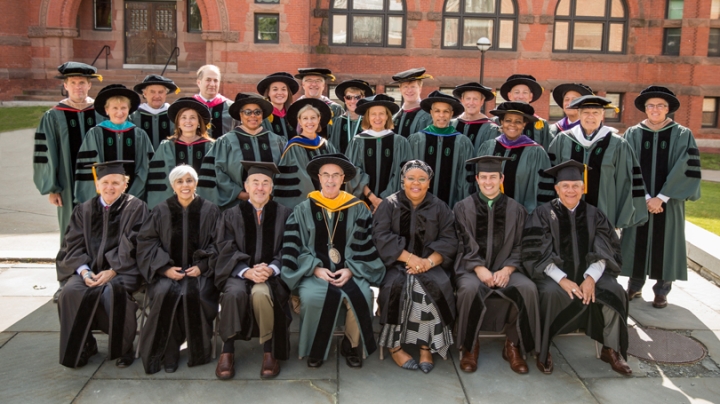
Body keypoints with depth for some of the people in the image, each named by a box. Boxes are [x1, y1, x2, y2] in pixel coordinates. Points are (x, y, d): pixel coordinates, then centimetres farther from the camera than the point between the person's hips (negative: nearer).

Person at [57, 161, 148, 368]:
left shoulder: (135, 208, 0)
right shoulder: (84, 210, 12)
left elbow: (132, 246, -8)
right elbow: (73, 245, 6)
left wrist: (112, 271, -19)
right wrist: (84, 271, -12)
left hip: (123, 270, -3)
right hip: (90, 268, 4)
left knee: (111, 291, -34)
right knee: (71, 292, -25)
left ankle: (123, 347, -11)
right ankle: (83, 345, -3)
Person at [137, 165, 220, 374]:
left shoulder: (210, 210, 5)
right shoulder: (161, 211, 7)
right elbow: (146, 242, 2)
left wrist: (202, 266, -12)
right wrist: (165, 267, -11)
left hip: (199, 270, -1)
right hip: (167, 271, 1)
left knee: (194, 293, -31)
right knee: (165, 293, -30)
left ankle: (198, 352, -13)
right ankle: (166, 352, -16)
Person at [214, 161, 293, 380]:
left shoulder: (284, 214, 8)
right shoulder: (232, 214, 9)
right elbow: (227, 250, 0)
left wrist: (270, 269, -18)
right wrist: (247, 271, -19)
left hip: (271, 274, -1)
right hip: (238, 273, 1)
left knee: (261, 293, -35)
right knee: (235, 292, -34)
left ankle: (269, 351, -16)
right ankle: (227, 350, -19)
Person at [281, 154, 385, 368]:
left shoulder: (358, 210, 8)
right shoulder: (303, 210, 7)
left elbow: (365, 245, 4)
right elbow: (294, 247, 2)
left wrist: (350, 270, -11)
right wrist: (316, 269, -12)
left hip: (349, 272, 1)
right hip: (314, 272, 0)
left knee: (362, 296, -30)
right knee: (312, 297, -33)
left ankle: (352, 346, -2)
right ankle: (315, 349, -7)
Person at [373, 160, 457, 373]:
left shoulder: (439, 207, 8)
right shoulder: (389, 205, 3)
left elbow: (449, 241, -1)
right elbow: (381, 237, -9)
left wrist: (429, 261, -19)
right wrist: (410, 258, -21)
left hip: (430, 265, 2)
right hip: (395, 264, -1)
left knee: (437, 287, -29)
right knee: (396, 285, -32)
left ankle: (426, 346, -17)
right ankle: (394, 345, -19)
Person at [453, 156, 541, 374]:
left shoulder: (516, 210, 8)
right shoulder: (463, 208, 5)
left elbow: (519, 247, 5)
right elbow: (464, 245, -2)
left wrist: (506, 270, -13)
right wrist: (480, 269, -18)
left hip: (505, 269, 2)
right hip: (472, 268, -1)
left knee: (528, 288, -28)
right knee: (470, 289, -35)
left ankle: (513, 345, -8)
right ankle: (470, 346, -12)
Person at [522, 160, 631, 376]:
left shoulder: (594, 215, 9)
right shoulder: (543, 214, -1)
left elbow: (604, 252, 0)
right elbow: (537, 253, -9)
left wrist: (591, 277, -19)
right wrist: (562, 280, -21)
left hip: (588, 272, 3)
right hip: (553, 274, -3)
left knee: (614, 291, -23)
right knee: (551, 293, -34)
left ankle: (611, 350, -6)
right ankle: (543, 350, -16)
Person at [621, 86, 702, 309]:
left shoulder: (683, 135, 0)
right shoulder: (633, 134, 3)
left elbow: (685, 169, -7)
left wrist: (661, 198, -15)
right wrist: (645, 197, -12)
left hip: (668, 202, -1)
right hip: (638, 201, 1)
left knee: (665, 243, 4)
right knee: (638, 242, 6)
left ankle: (662, 290, 16)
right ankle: (635, 286, 21)